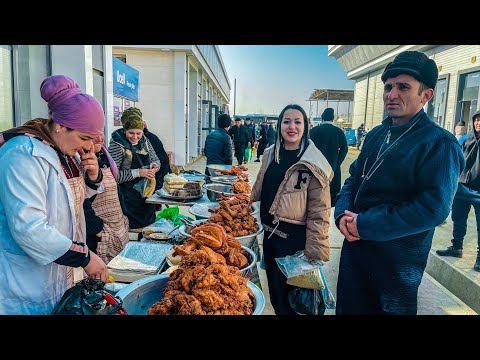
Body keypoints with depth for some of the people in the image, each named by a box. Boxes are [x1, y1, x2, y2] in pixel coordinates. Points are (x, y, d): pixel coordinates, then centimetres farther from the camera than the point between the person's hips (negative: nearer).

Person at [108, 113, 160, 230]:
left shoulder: (144, 141, 6)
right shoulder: (117, 145, -13)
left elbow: (156, 160, 17)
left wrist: (154, 164, -6)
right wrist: (137, 172, -23)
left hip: (146, 192, 6)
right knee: (133, 228, -4)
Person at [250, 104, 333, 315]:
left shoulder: (313, 164, -16)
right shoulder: (270, 155, 4)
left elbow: (318, 214, -17)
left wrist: (314, 255, -18)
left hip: (293, 239, -6)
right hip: (269, 232, 6)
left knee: (286, 298, 10)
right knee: (273, 291, 20)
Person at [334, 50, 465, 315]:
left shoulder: (440, 144, -15)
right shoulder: (376, 134, 8)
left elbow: (433, 208, -24)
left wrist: (364, 225, -23)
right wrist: (343, 214, -9)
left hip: (396, 261, -6)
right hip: (354, 247, 7)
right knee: (349, 307, 21)